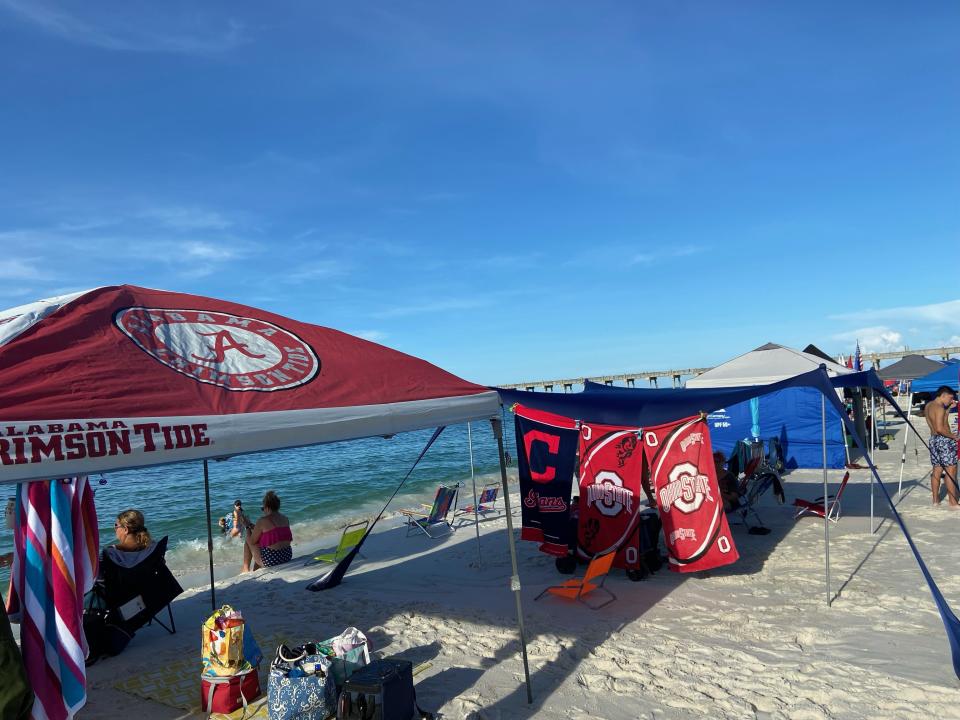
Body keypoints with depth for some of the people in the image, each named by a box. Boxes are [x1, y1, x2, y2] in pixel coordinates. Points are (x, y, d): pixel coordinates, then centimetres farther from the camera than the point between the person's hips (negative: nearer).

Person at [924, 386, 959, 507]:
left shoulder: (928, 406, 11)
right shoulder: (939, 408, -17)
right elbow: (940, 428, -25)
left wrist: (949, 407, 17)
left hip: (933, 439, 9)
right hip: (944, 440, -9)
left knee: (937, 471, 13)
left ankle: (935, 499, 17)